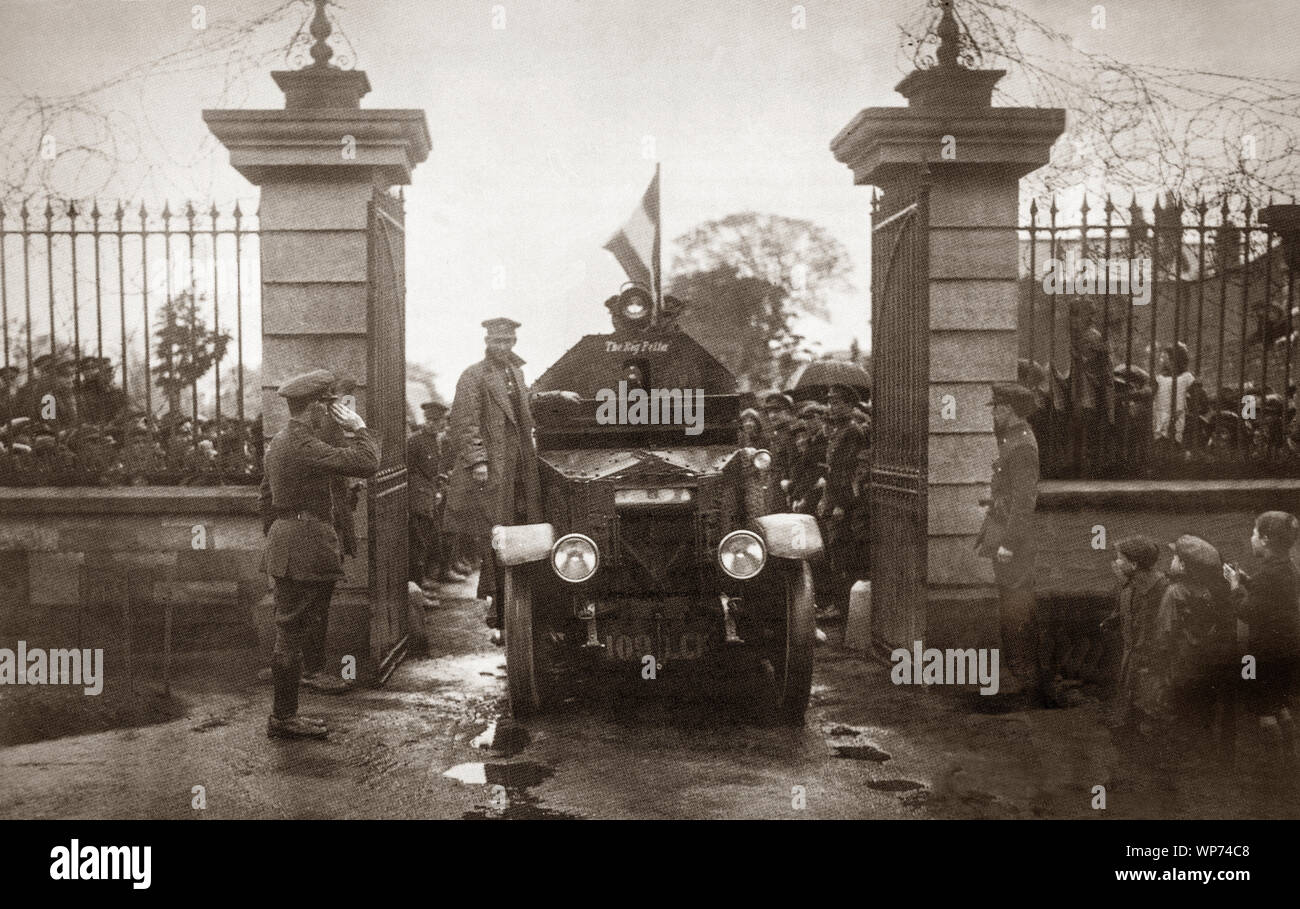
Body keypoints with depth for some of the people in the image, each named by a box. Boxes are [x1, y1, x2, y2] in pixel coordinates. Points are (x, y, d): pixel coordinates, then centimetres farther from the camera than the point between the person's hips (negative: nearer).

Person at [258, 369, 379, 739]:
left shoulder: (280, 441, 15)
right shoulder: (303, 446, -19)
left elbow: (266, 499, 22)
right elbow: (366, 463, -27)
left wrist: (274, 539, 27)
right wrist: (357, 427, -12)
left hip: (286, 548, 11)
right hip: (306, 551, -11)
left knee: (291, 634, 16)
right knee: (293, 635, -2)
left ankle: (284, 714, 24)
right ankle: (283, 718, 7)